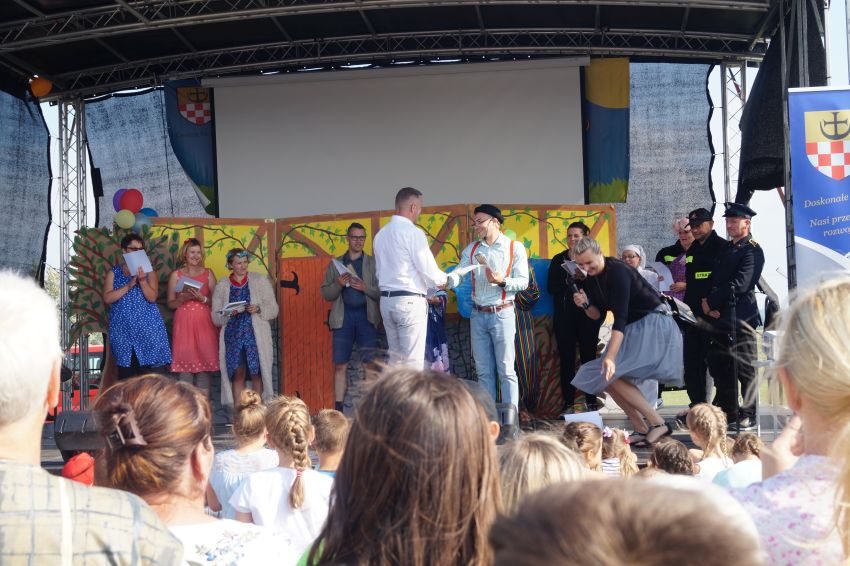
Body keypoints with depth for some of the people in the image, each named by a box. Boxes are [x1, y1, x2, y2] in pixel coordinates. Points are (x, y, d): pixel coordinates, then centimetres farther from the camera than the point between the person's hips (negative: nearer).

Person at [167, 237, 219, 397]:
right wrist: (183, 298, -12)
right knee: (184, 366, -4)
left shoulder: (208, 273, 9)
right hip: (183, 323, -1)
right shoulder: (176, 275, 7)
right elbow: (170, 303, 7)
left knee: (204, 366, -1)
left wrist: (202, 298, -11)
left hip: (204, 323, 1)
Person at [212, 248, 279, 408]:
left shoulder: (260, 280, 8)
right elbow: (215, 317, 7)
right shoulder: (222, 286, 10)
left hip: (256, 334, -1)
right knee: (238, 374, 0)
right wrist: (228, 314, -13)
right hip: (233, 335, 1)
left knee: (257, 373, -4)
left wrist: (258, 309, -14)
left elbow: (273, 310, 5)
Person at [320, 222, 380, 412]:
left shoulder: (373, 263, 8)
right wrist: (338, 284, -7)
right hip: (343, 316, 2)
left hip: (366, 316, -2)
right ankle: (338, 408, 3)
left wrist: (365, 288, -15)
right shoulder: (336, 264, 14)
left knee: (369, 364, -5)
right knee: (340, 365, 0)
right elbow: (325, 293, 10)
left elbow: (381, 292, 1)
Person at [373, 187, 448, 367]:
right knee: (413, 361, -4)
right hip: (410, 301, -7)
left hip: (386, 300, 7)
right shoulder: (413, 232, -11)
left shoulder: (381, 234, 11)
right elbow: (429, 270, -13)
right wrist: (443, 279, 9)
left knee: (395, 358, 11)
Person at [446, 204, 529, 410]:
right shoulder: (472, 249, 10)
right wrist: (447, 280, -24)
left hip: (502, 314, -5)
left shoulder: (515, 248, -2)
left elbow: (523, 282, -5)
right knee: (483, 371, 10)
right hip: (478, 315, 5)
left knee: (506, 370, -3)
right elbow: (459, 273, -2)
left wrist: (502, 281, -22)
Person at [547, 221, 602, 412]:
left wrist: (583, 277, -19)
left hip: (588, 316, -2)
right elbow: (551, 287, 0)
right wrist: (570, 278, -12)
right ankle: (568, 403, 5)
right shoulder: (558, 259, 11)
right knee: (566, 360, 1)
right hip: (564, 318, 2)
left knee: (588, 358, -1)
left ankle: (591, 402, 6)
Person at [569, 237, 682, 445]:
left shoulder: (617, 272, -24)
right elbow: (598, 315, 9)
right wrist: (586, 305, -15)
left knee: (611, 374, -21)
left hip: (654, 325, -10)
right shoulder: (592, 278, 3)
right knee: (606, 378, 4)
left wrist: (610, 356, -40)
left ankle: (657, 424, -19)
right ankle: (642, 430, 7)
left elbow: (620, 318, -32)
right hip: (634, 328, 10)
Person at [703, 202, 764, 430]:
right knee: (720, 366, 11)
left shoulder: (752, 250, -7)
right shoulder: (725, 249, 19)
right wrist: (707, 302, -4)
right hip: (720, 318, 8)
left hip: (741, 317, -8)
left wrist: (711, 301, -11)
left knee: (744, 368, -3)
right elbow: (713, 280, 14)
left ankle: (749, 416, 4)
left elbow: (740, 284, -16)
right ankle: (728, 413, 20)